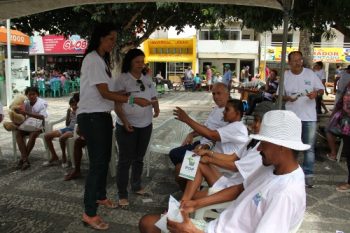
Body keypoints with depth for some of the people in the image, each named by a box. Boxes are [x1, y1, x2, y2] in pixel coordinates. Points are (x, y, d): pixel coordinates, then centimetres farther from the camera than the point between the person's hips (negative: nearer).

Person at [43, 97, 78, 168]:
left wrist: (75, 113, -16)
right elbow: (67, 124, 15)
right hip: (68, 128, 8)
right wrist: (68, 114, 4)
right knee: (47, 136, -4)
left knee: (62, 138, -38)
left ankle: (64, 157, -12)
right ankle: (54, 157, 2)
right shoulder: (71, 111, 17)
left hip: (75, 129, -8)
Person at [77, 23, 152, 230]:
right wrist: (133, 100, -23)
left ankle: (100, 196, 35)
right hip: (91, 117, -9)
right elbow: (104, 93, -20)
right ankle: (89, 214, 1)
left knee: (104, 159, 17)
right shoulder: (92, 59, -14)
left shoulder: (104, 60, 15)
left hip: (102, 116, 9)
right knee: (97, 162, -8)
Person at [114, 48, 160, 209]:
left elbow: (153, 97, 18)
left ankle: (136, 186, 33)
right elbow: (117, 103, -12)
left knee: (139, 158, 17)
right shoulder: (122, 79, -7)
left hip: (145, 125, 6)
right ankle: (122, 194, 5)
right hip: (127, 126, -6)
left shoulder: (147, 80, 11)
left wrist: (156, 108, -3)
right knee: (125, 160, -3)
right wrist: (124, 121, -21)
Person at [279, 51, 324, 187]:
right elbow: (280, 95, 4)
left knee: (309, 147, 4)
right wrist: (287, 98, -18)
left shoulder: (310, 74, -1)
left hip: (309, 117, 0)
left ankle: (308, 174, 14)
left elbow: (321, 89, 4)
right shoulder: (285, 76, 0)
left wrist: (316, 93, -19)